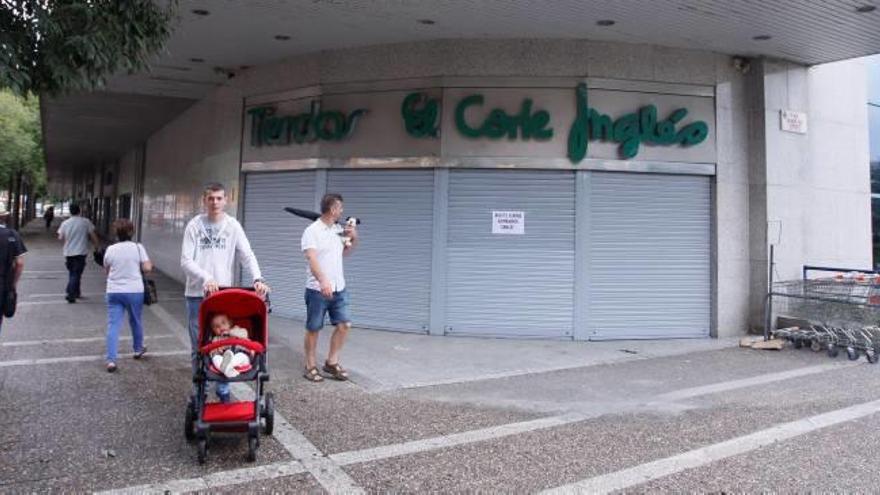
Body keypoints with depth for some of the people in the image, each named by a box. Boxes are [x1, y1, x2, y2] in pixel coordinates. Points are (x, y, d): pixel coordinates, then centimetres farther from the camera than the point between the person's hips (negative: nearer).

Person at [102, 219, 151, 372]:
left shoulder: (110, 249, 1)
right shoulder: (138, 247, -7)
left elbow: (107, 270, 12)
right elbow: (147, 268, -10)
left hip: (114, 292, 1)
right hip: (134, 291, -1)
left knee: (113, 325, 0)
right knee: (136, 321, 19)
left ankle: (111, 360, -7)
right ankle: (138, 349, 37)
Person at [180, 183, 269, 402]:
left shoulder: (233, 225, 1)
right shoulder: (194, 225, -1)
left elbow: (247, 255, -6)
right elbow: (186, 261, -7)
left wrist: (258, 279, -23)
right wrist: (205, 279, -24)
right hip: (197, 294, 0)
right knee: (199, 346, 8)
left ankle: (223, 390, 20)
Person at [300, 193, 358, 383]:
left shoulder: (338, 229, 11)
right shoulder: (312, 231, -11)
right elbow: (312, 258, -25)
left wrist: (354, 239, 7)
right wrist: (323, 281, -40)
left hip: (339, 289, 7)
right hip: (318, 290, -6)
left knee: (344, 324, 3)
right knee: (313, 329, 4)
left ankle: (332, 363, 17)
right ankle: (311, 366, 17)